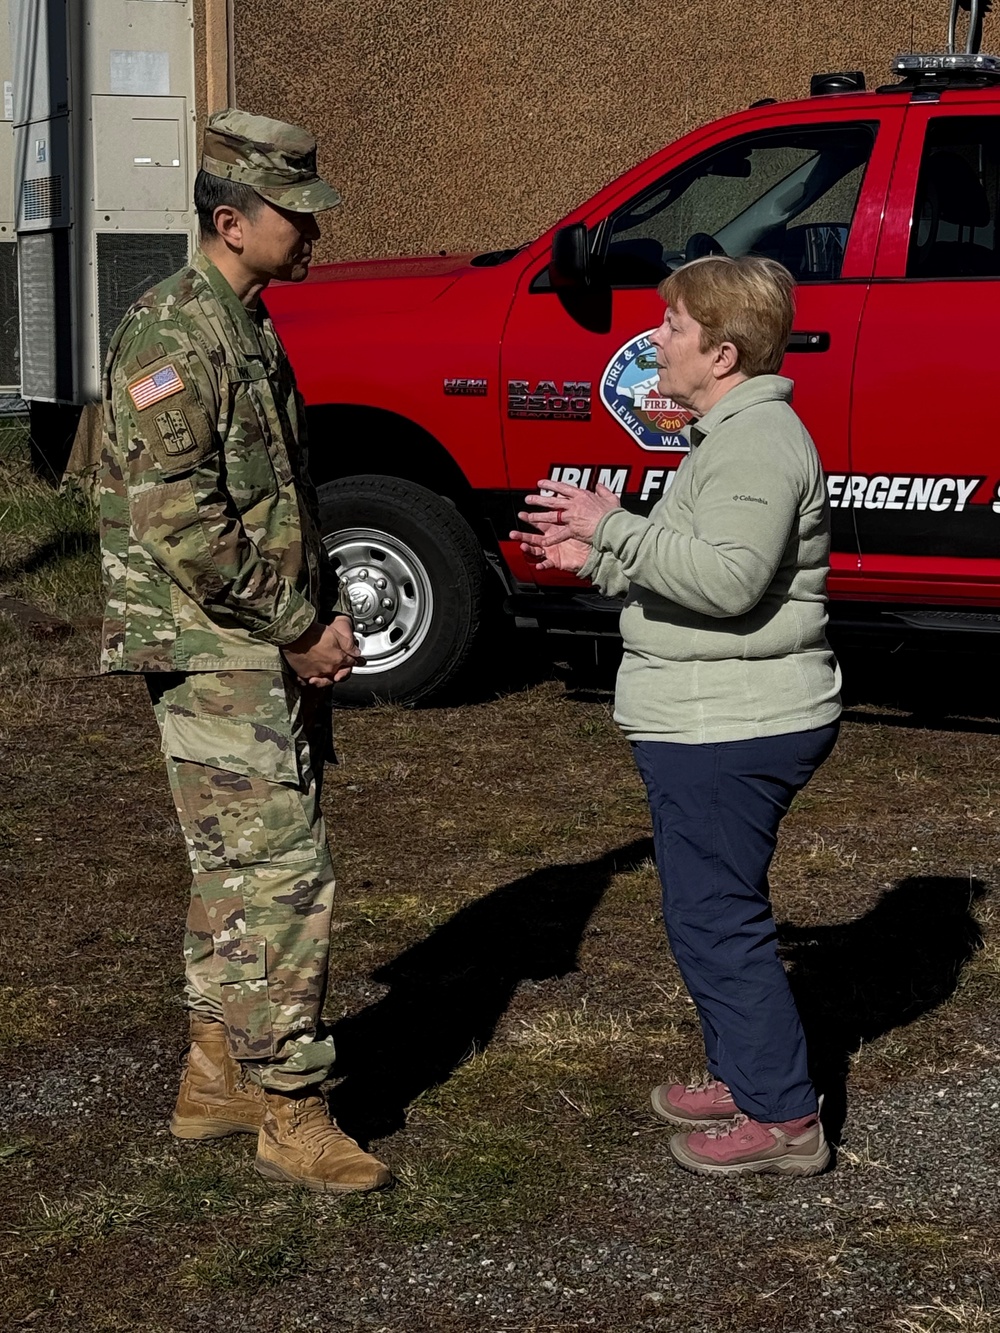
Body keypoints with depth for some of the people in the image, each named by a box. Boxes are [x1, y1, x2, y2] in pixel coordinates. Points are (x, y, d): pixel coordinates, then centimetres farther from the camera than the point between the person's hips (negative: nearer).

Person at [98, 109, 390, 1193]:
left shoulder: (247, 327, 16)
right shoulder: (173, 336, -15)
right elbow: (176, 519, -22)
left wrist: (320, 621, 10)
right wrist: (301, 629, -16)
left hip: (269, 654, 10)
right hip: (215, 660, -10)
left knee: (236, 872, 15)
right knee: (281, 874, -8)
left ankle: (214, 1081, 26)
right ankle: (290, 1117, 0)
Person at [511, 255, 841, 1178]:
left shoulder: (759, 443, -18)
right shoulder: (735, 435, 17)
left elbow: (729, 580, -30)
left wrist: (615, 529, -27)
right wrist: (598, 559, 14)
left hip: (732, 733, -11)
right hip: (715, 727, 11)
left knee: (716, 916, -5)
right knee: (711, 911, 20)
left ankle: (783, 1117, 3)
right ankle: (743, 1076, 33)